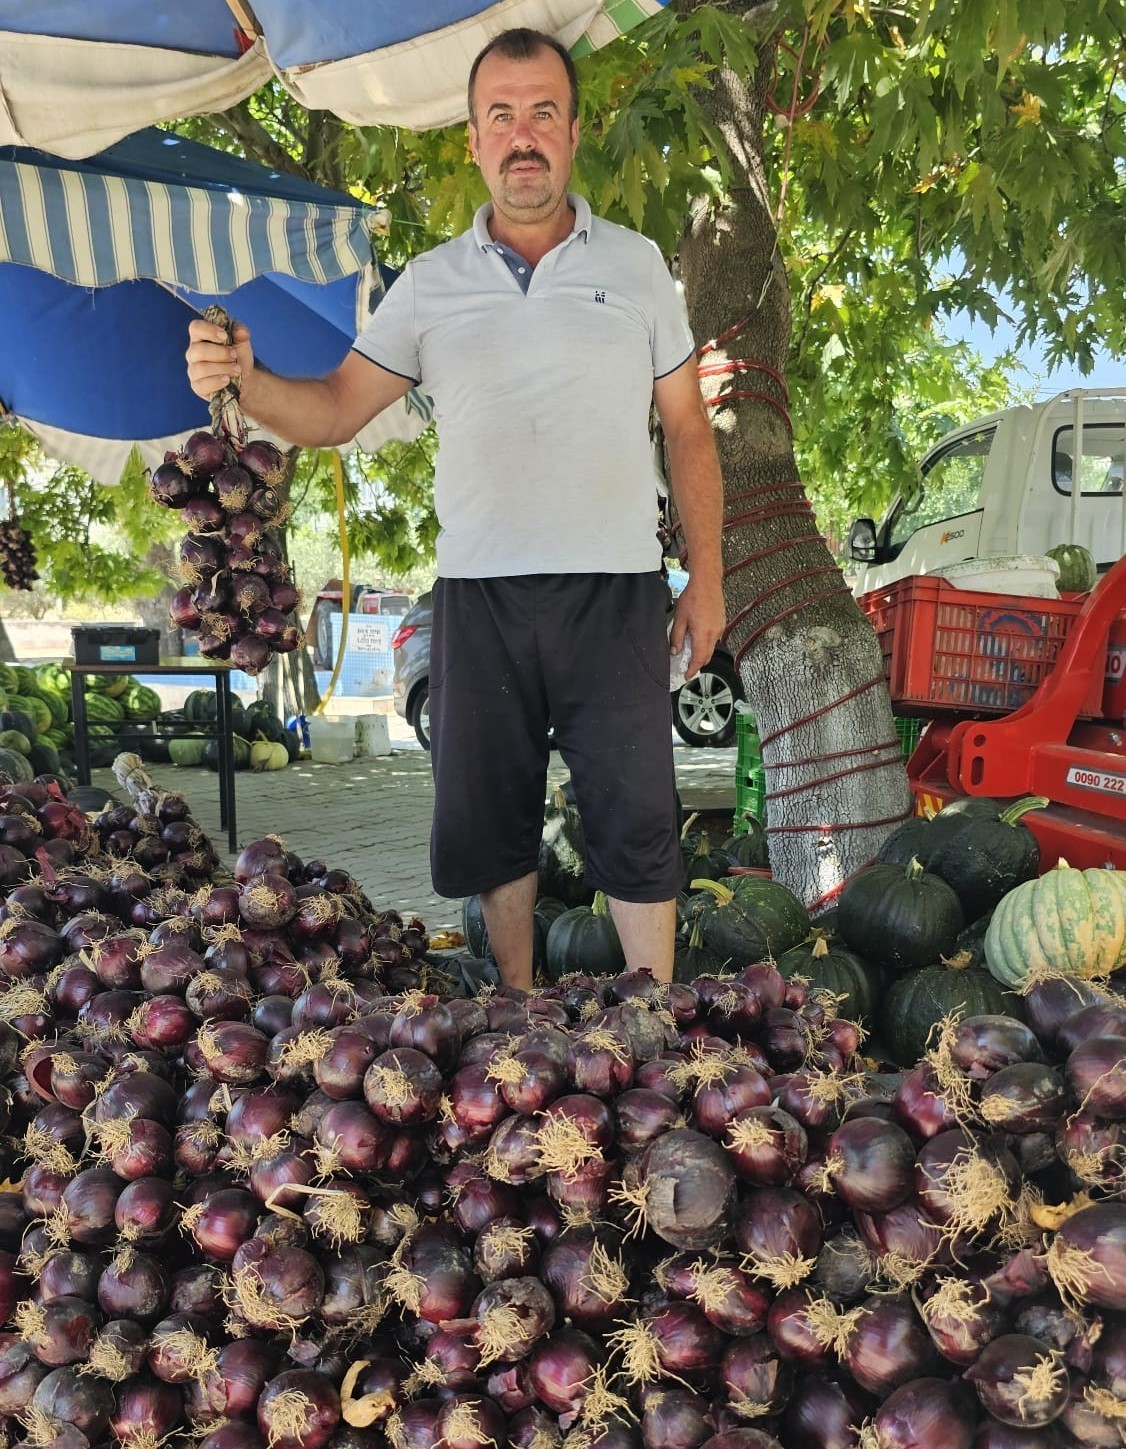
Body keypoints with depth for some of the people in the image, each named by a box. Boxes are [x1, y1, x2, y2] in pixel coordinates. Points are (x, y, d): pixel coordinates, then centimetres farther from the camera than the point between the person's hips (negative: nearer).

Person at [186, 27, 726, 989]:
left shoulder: (635, 264, 7)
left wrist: (707, 576, 2)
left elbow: (687, 427, 7)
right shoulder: (430, 283, 8)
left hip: (615, 590, -1)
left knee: (636, 820, 2)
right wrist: (245, 382, -17)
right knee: (490, 820, 11)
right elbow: (333, 412, 4)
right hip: (479, 594, 2)